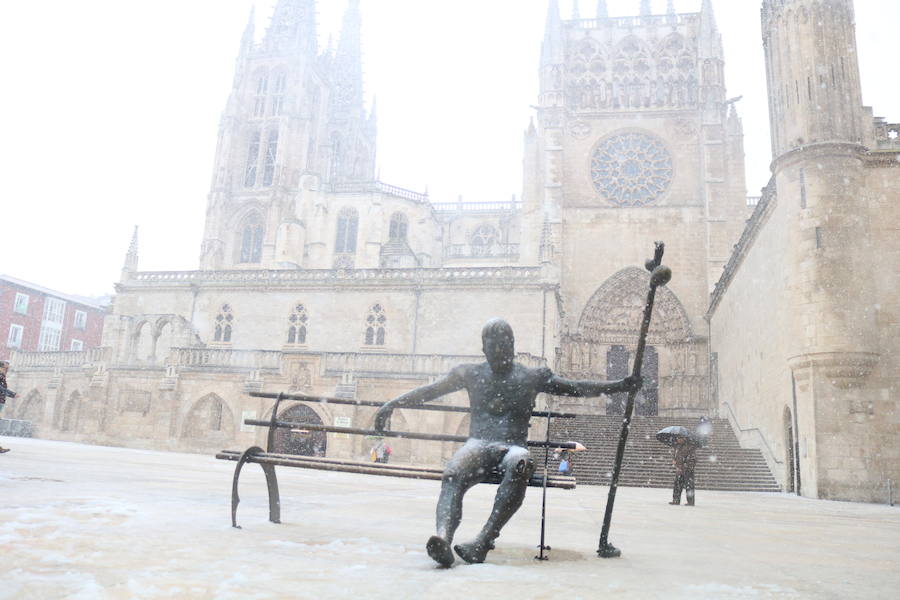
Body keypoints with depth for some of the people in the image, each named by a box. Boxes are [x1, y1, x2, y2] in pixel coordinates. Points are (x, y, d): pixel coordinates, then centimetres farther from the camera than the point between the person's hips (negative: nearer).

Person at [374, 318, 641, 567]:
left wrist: (620, 386, 6)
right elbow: (429, 390, 20)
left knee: (519, 464, -39)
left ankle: (483, 541, -49)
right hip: (477, 444, 1)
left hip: (513, 446, -1)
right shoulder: (471, 374, 19)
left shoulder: (533, 377, 17)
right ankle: (443, 537, -57)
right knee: (453, 475, -34)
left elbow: (576, 388, 16)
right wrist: (392, 404, 11)